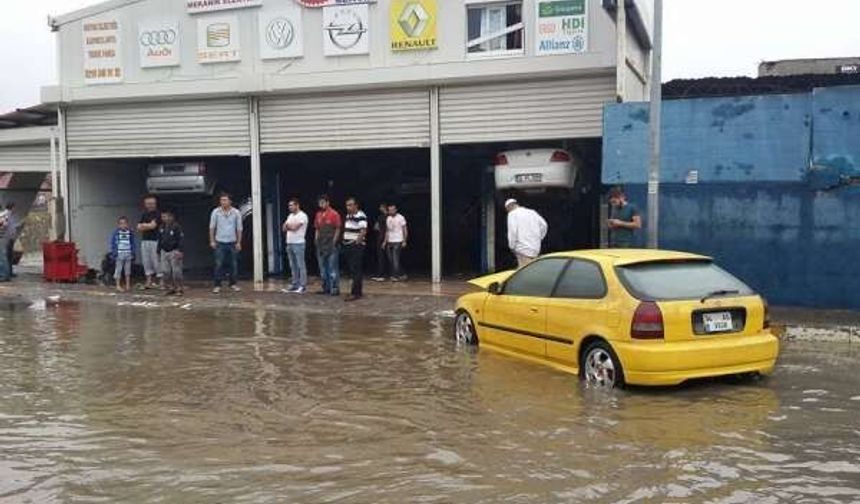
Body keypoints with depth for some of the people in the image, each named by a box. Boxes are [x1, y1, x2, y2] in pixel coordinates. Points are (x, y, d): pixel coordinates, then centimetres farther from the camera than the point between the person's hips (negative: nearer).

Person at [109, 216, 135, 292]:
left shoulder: (130, 233, 5)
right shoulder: (116, 232, -4)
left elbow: (133, 244, 11)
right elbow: (113, 243, -3)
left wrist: (133, 253, 7)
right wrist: (114, 253, -8)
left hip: (128, 254, 3)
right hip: (119, 254, -3)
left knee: (128, 270, 9)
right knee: (118, 270, 0)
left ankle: (128, 285, 17)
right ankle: (118, 285, 8)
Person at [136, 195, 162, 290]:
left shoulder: (157, 214, -3)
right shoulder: (144, 215, 16)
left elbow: (153, 225, -14)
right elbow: (139, 228, 9)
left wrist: (144, 225, 1)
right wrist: (148, 226, -7)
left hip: (154, 240, -7)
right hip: (144, 240, 7)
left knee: (156, 261, -7)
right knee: (146, 261, 5)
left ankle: (161, 281, -4)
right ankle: (149, 281, 9)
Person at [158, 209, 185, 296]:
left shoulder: (176, 227, -11)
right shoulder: (161, 228, 10)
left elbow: (181, 239, -14)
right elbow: (160, 240, 18)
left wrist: (179, 250, -20)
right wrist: (159, 250, 15)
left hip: (174, 251, -7)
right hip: (164, 251, 7)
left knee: (176, 271, -5)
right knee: (165, 270, 6)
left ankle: (180, 288, 4)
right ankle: (172, 286, 17)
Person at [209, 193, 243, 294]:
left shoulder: (236, 213, -2)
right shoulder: (216, 212, -3)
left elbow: (239, 228, 2)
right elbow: (212, 227, 2)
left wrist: (239, 242, -1)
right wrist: (212, 241, -3)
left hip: (232, 242, 1)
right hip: (220, 243, -1)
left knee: (234, 265, 5)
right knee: (219, 265, -4)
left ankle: (233, 284, 17)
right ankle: (217, 285, 2)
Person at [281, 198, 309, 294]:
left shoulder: (302, 216, -8)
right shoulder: (290, 216, 19)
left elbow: (294, 227, -16)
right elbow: (284, 228, 12)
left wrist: (288, 225, 2)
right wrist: (291, 226, -8)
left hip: (298, 244, -8)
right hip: (289, 243, 8)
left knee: (301, 265, -6)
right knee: (293, 266, 10)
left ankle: (303, 286, -5)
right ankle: (294, 285, 14)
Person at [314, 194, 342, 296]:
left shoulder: (334, 214, -7)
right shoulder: (318, 215, 11)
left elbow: (338, 230, -7)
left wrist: (333, 242, -11)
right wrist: (316, 241, 8)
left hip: (331, 245, -7)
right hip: (321, 245, 7)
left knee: (333, 268, -6)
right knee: (323, 268, 11)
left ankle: (335, 288, -2)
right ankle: (326, 287, 18)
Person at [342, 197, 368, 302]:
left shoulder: (360, 216, -14)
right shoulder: (348, 216, 15)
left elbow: (363, 231, -21)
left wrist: (357, 242, -23)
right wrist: (344, 241, 17)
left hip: (356, 246, -9)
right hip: (348, 246, 9)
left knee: (356, 270, -8)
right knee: (351, 269, 11)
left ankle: (355, 293, -6)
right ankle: (358, 291, 19)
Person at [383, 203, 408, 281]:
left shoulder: (400, 218, -6)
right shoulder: (388, 219, 12)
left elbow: (405, 230, -5)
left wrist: (404, 241, -11)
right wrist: (385, 241, 11)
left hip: (397, 242, -7)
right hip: (389, 242, 7)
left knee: (395, 259, -12)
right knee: (391, 260, 6)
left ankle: (396, 276, -8)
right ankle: (402, 274, 16)